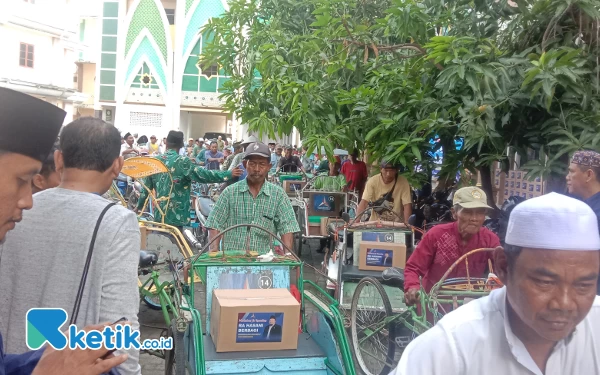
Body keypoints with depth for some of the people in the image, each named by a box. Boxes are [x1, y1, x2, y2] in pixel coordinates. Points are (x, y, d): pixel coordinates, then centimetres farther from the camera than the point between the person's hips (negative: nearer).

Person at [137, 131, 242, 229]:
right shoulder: (182, 161, -11)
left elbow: (146, 188, 13)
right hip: (175, 215, -6)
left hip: (159, 214, 6)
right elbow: (202, 175, -17)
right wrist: (229, 174, -14)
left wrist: (139, 206, 27)